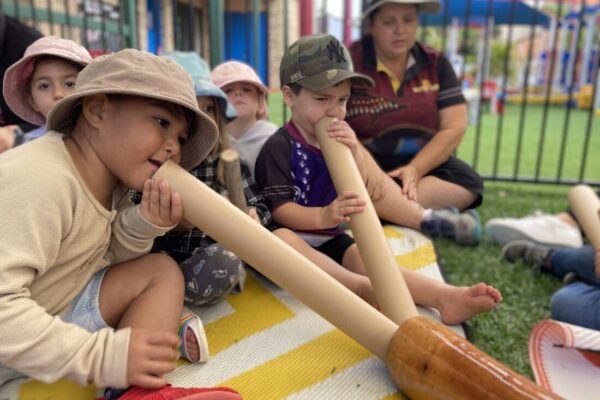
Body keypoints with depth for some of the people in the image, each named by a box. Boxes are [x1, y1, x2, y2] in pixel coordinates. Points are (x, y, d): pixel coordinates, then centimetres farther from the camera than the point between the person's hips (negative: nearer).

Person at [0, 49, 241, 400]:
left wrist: (142, 226, -17)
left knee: (162, 271, -3)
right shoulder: (38, 182, -30)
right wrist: (100, 357, -36)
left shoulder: (112, 175, -3)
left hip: (62, 310, 8)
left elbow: (101, 258, 2)